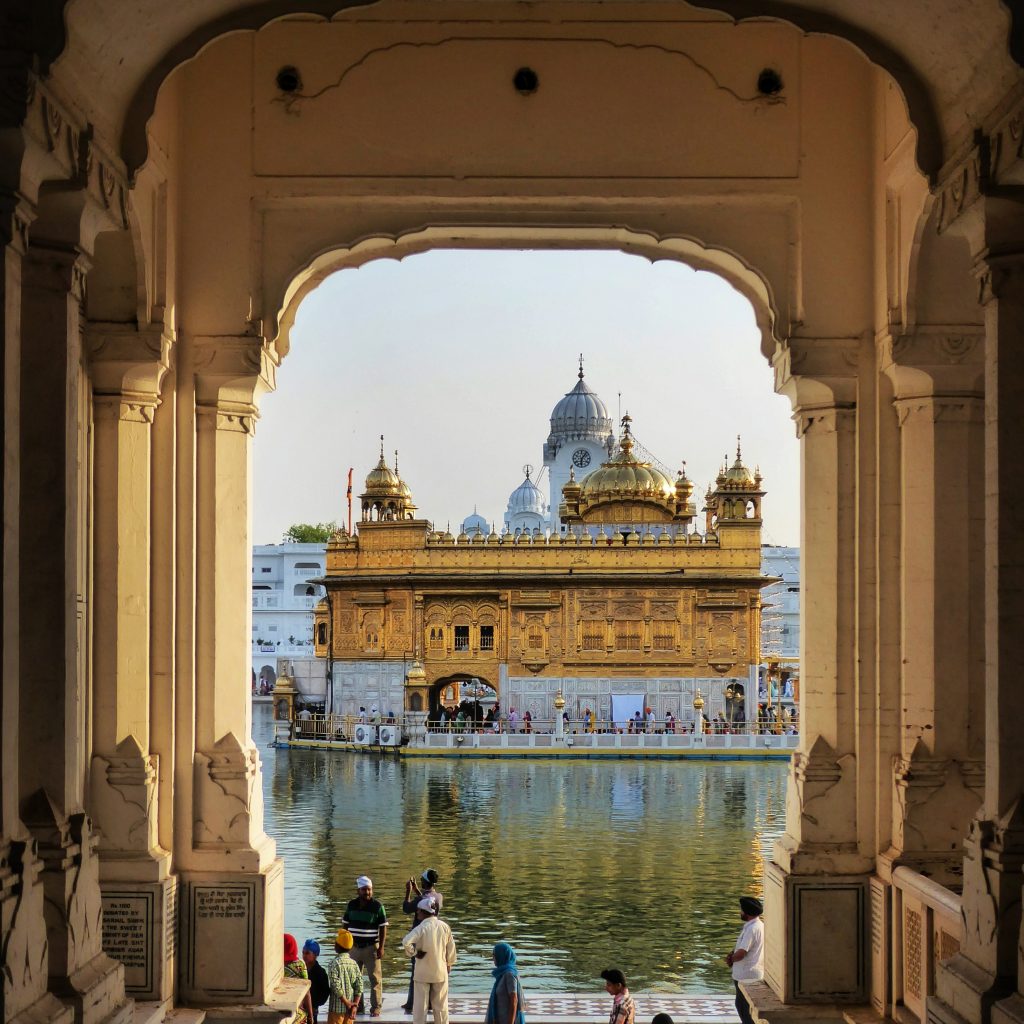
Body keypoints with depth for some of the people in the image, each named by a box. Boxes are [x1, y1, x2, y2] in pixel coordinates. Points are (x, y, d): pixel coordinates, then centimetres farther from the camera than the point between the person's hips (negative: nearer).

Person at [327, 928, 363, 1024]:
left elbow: (337, 988, -20)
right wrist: (354, 1006, -7)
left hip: (337, 1008, -5)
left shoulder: (335, 964, -14)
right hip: (349, 1009, 5)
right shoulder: (354, 963, 3)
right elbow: (359, 987, -3)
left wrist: (348, 1004, -13)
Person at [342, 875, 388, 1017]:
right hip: (354, 946, 4)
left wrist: (381, 947, -11)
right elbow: (345, 925, 11)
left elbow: (383, 928, -6)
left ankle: (376, 1007, 4)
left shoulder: (378, 906, -7)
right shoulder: (352, 905, 4)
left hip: (371, 947, -4)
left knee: (375, 978, -2)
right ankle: (357, 1006, 17)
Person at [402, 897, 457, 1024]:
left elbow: (406, 942, -33)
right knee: (440, 1004, 14)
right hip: (440, 971, 4)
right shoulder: (444, 927, -4)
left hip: (423, 972, -4)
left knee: (420, 1004, 5)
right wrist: (449, 964, 18)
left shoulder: (421, 928, -18)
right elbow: (451, 948, 5)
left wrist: (414, 953, -15)